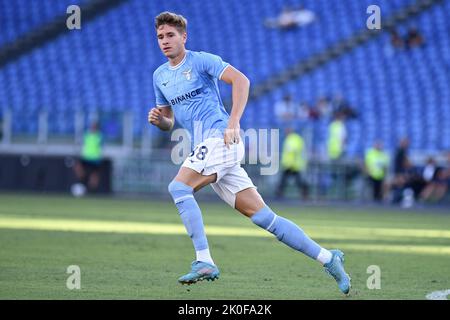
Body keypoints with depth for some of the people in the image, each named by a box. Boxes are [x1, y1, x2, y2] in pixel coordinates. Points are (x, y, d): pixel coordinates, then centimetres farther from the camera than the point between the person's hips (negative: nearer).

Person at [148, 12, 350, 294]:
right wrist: (158, 119, 3)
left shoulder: (201, 61, -1)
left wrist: (233, 123, -21)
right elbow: (169, 122, 27)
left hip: (220, 138, -7)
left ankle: (204, 262, -25)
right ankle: (328, 258, 2)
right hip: (207, 148, 7)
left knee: (179, 187, -23)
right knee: (263, 216, 0)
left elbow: (240, 80, -13)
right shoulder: (160, 76, 20)